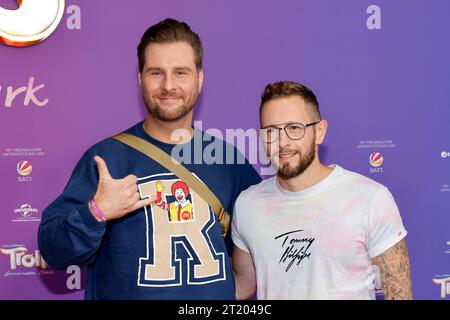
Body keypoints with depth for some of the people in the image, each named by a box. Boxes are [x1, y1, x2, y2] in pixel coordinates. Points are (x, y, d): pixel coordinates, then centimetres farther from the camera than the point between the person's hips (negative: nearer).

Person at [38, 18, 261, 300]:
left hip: (217, 295, 3)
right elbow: (53, 253, -14)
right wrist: (96, 213, -30)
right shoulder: (106, 157, -13)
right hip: (124, 292, -2)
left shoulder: (228, 158, -5)